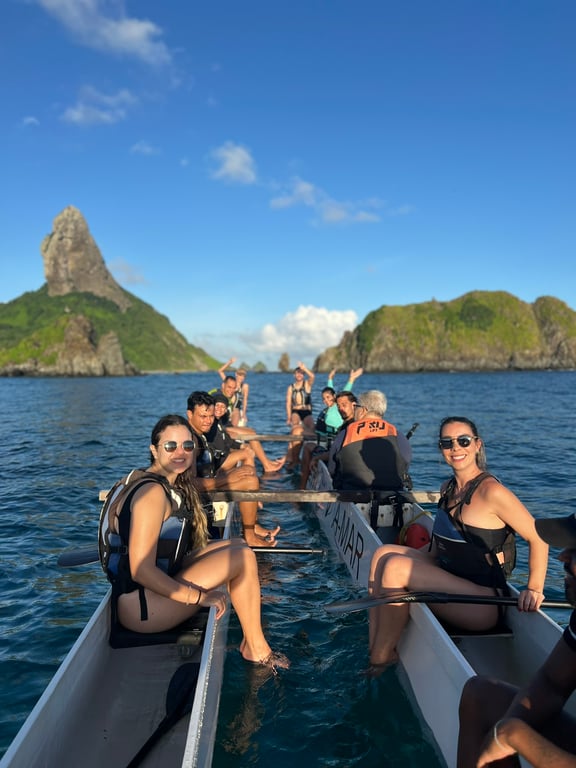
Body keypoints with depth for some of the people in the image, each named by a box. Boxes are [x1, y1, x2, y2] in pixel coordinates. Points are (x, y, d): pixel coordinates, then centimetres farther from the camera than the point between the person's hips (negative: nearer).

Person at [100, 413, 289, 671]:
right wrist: (197, 596, -18)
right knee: (243, 557, -13)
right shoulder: (152, 492, -20)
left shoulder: (173, 486, 9)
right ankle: (256, 649, 3)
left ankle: (249, 640, 6)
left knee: (237, 544, 8)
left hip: (157, 584, 10)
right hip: (140, 607, -10)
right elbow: (141, 571, -24)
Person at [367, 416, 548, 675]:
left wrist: (534, 589, -23)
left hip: (483, 603, -8)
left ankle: (381, 662, -6)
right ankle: (373, 650, -9)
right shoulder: (448, 488, 8)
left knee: (395, 567, -22)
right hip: (448, 576, 8)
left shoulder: (491, 491, -17)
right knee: (384, 553, -7)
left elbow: (538, 537, -13)